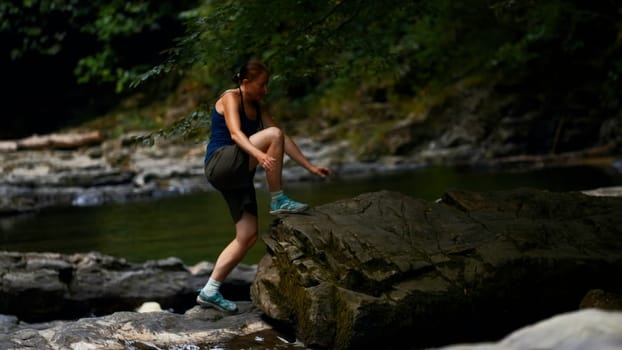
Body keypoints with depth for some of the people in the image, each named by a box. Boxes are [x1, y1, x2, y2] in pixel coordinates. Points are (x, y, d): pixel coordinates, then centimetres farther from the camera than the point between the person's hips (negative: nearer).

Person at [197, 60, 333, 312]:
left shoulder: (258, 107, 17)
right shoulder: (230, 98, -6)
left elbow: (284, 141, 16)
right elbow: (235, 133, -24)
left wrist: (311, 167, 8)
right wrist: (259, 154, -41)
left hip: (238, 176, 9)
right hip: (220, 164, -9)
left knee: (248, 236, 0)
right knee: (273, 134, -23)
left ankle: (210, 291, 3)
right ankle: (278, 201, -18)